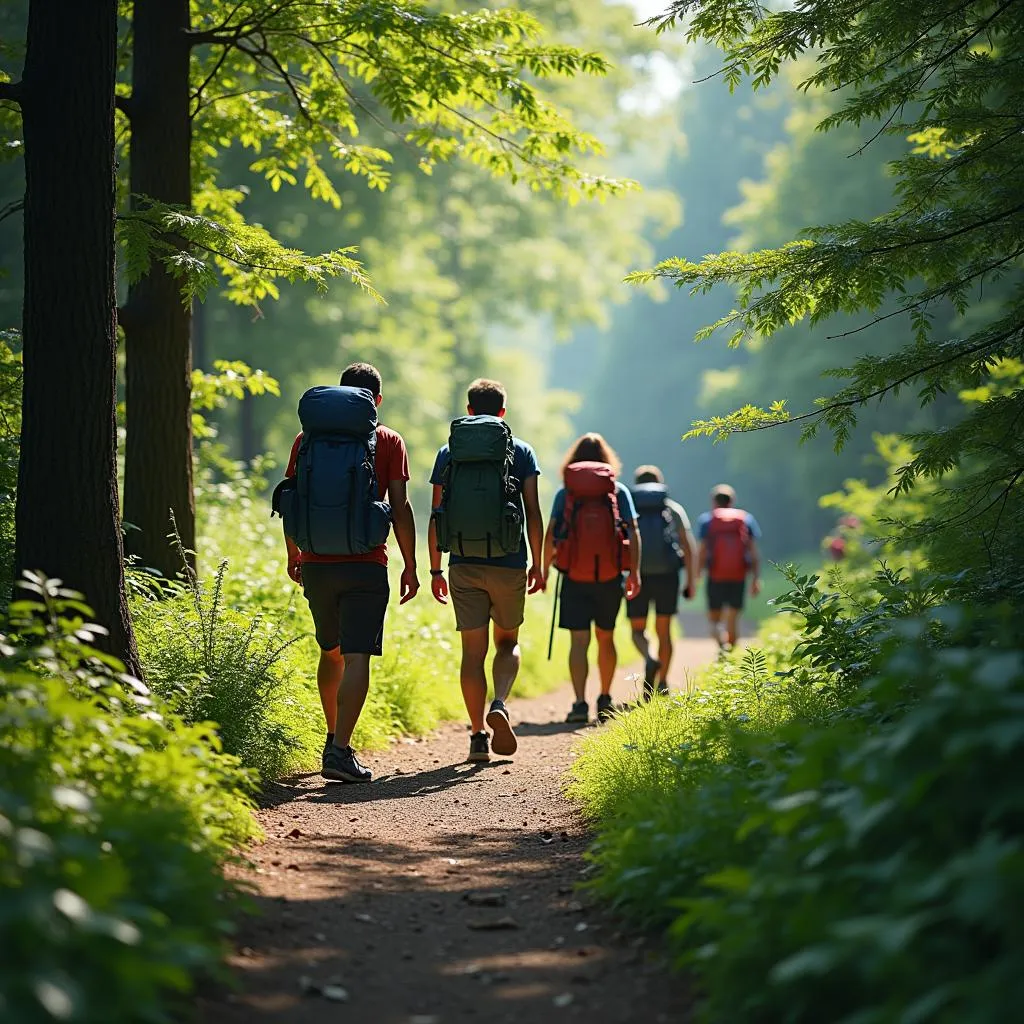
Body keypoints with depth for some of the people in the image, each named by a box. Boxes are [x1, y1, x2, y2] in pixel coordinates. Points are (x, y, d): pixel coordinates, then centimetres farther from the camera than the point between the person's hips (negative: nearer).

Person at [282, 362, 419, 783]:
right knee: (356, 657, -6)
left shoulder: (308, 439, 8)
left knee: (331, 652, 21)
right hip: (365, 565, -3)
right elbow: (400, 507, -3)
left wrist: (293, 554, 21)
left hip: (316, 564, 3)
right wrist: (410, 566, 4)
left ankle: (333, 739, 27)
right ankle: (340, 751, -17)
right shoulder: (389, 441, 1)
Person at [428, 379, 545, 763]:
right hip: (509, 564, -1)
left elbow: (436, 517, 4)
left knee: (473, 651, 5)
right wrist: (537, 564, 6)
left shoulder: (448, 452, 7)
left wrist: (435, 569, 10)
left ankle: (478, 735, 3)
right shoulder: (521, 451, 4)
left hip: (464, 566, 1)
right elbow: (533, 513, -1)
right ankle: (499, 705, -9)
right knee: (507, 642, 16)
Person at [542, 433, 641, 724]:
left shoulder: (564, 493, 3)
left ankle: (580, 703, -16)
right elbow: (633, 532, -2)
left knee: (579, 640, -3)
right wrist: (634, 572, -1)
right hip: (610, 577, 1)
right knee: (605, 638, 17)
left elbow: (551, 534, -2)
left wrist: (544, 569, 7)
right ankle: (605, 699, 27)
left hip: (574, 577, -1)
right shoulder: (619, 491, 4)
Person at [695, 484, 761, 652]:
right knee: (733, 619, 8)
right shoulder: (746, 519, 8)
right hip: (739, 576, 1)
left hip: (715, 576, -1)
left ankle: (721, 640, -21)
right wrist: (756, 579, 3)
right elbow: (754, 552, 2)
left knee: (714, 617, 7)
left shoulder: (706, 520, 4)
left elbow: (702, 552, -4)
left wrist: (697, 576, -1)